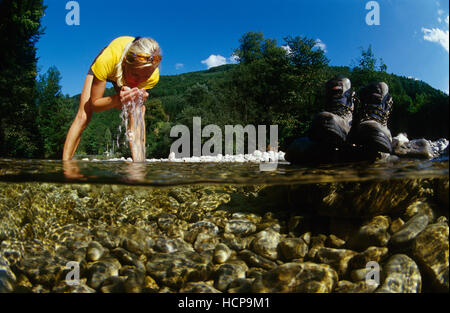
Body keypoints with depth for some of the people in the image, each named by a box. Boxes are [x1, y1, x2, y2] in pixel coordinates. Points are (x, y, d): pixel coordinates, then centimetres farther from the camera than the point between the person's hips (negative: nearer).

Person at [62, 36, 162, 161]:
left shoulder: (153, 75, -39)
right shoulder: (106, 60, -45)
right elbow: (94, 104, -33)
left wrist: (138, 100, -52)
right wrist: (117, 99, -54)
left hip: (126, 76, 2)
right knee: (83, 117, -9)